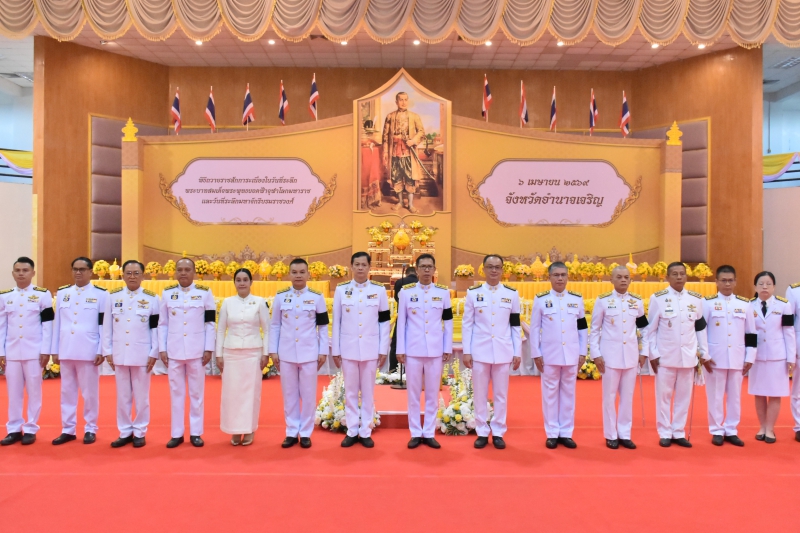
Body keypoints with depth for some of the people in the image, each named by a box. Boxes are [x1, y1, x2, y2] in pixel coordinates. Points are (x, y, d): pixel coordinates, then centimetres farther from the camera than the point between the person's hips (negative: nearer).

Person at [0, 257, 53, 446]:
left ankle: (31, 429, 12)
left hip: (34, 351, -3)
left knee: (33, 391, 4)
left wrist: (45, 351, -8)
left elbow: (47, 325, -3)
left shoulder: (43, 295, 0)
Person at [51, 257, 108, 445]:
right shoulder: (62, 293, 11)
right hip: (66, 351, 4)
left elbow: (104, 325, -4)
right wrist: (54, 350, 8)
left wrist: (101, 351, -8)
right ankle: (68, 429, 20)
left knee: (90, 392, 4)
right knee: (67, 391, 10)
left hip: (88, 351, -4)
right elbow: (57, 323, 11)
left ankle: (90, 429, 15)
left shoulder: (101, 294, -1)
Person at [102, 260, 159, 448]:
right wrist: (107, 351, 2)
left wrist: (154, 354, -5)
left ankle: (139, 432, 16)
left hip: (142, 354, -2)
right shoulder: (113, 296, 5)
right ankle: (125, 432, 20)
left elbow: (155, 328, -1)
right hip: (119, 354, 2)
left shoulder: (152, 298, 0)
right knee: (122, 396, 10)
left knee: (141, 396, 5)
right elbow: (107, 326, 6)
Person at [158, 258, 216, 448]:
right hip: (173, 351, 2)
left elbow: (210, 323, 0)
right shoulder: (167, 293, 6)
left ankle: (195, 433, 15)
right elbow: (162, 324, 7)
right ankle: (177, 433, 17)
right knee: (176, 393, 7)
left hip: (196, 351, -1)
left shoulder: (205, 293, 1)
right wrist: (162, 349, 1)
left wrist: (209, 349, -5)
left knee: (196, 393, 6)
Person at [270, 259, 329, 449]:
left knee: (308, 394, 4)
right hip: (286, 353, 1)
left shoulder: (317, 297, 1)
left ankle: (305, 433, 15)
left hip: (309, 353, -1)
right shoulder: (281, 297, 4)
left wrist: (323, 352, -1)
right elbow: (275, 325, 7)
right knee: (289, 394, 8)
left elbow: (323, 327, 3)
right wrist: (273, 351, 3)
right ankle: (291, 432, 19)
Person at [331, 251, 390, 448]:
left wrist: (383, 350, -1)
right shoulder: (341, 290, 2)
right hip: (348, 349, 0)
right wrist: (335, 350, 1)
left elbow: (385, 321, 3)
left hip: (371, 349, 0)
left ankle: (366, 432, 17)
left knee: (368, 392, 7)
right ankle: (352, 431, 18)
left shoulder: (379, 290, 1)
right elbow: (336, 322, 3)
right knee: (350, 392, 8)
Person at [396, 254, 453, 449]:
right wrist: (400, 349, -1)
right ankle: (415, 433, 16)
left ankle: (429, 433, 17)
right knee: (413, 393, 6)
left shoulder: (443, 292, 4)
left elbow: (448, 322, 6)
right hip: (413, 350, -1)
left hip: (435, 350, 1)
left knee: (433, 394, 7)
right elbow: (401, 321, 2)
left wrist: (448, 348, 2)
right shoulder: (406, 291, 1)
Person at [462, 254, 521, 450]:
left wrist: (518, 353, 3)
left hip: (503, 352, 1)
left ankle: (498, 433, 18)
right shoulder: (473, 293, 2)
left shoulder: (512, 294, 5)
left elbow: (516, 326, 7)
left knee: (501, 395, 7)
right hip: (480, 352, -1)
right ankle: (482, 433, 17)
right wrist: (466, 351, -3)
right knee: (480, 395, 6)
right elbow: (467, 324, 2)